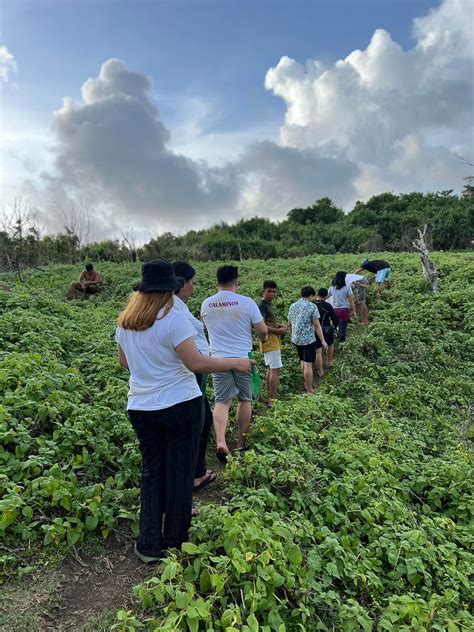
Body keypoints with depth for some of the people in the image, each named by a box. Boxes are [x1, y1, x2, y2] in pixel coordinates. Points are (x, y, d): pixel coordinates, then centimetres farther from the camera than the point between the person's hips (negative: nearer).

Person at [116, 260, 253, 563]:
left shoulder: (125, 321, 4)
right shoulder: (173, 318, -17)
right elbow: (195, 363, -20)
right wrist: (235, 363, -10)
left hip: (140, 408, 6)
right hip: (179, 405, -5)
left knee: (152, 471, 17)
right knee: (179, 473, 10)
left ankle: (149, 544, 23)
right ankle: (175, 543, 24)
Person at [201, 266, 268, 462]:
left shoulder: (206, 304, 0)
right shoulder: (246, 302, -10)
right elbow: (263, 331, -6)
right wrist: (263, 338, 17)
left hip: (218, 359, 2)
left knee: (222, 401, 7)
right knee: (245, 399, 14)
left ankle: (220, 441, -12)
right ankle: (241, 443, 23)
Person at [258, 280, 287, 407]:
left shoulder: (268, 304, 14)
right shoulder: (262, 305, -16)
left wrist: (278, 326, 9)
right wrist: (278, 331, -19)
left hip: (273, 342, 10)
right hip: (270, 342, -10)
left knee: (270, 369, 14)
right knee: (275, 369, -10)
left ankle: (269, 397, 21)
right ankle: (273, 400, -6)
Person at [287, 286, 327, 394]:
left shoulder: (292, 306, 7)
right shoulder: (312, 306, -11)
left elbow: (289, 324, 15)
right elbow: (317, 325, -12)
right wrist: (322, 341, -8)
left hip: (296, 339, 7)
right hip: (308, 339, -6)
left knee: (303, 361, 21)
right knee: (308, 365, -3)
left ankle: (306, 384, 34)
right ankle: (309, 390, 2)